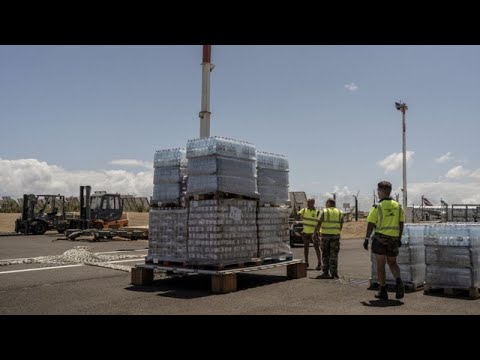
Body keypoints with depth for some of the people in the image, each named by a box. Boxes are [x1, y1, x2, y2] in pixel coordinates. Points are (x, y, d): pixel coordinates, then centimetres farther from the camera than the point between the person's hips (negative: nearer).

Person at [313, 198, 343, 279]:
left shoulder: (324, 212, -4)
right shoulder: (339, 213, 6)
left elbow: (319, 223, -8)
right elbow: (341, 225, 7)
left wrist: (315, 232, 0)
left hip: (325, 235, -2)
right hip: (335, 235, 2)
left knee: (325, 255, 10)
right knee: (334, 255, 4)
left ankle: (325, 272, 14)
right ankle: (334, 274, -1)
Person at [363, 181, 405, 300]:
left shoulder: (377, 207, -9)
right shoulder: (398, 206, 5)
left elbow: (371, 224, -11)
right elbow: (401, 224, 8)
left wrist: (366, 239, -5)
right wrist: (399, 238, 15)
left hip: (380, 238, -4)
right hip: (394, 239, 4)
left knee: (380, 265, 5)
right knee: (392, 263, 17)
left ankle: (383, 291, 8)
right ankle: (399, 281, -9)